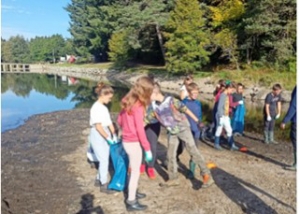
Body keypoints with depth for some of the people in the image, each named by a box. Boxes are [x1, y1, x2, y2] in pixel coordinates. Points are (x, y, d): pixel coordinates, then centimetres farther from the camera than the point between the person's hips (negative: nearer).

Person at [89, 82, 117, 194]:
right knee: (104, 160, -4)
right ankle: (104, 185, 7)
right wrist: (108, 138, -18)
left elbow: (109, 122, 9)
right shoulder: (96, 108, -18)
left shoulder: (104, 107, 9)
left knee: (105, 159, 14)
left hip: (105, 134, 8)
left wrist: (113, 135, 2)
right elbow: (98, 126, -21)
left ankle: (99, 179, 30)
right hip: (97, 135, -8)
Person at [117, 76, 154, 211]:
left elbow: (119, 121, 12)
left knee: (133, 169, 24)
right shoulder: (138, 106, -22)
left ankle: (133, 192, 40)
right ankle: (131, 202, 17)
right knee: (135, 172, 6)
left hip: (126, 140, 8)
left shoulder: (128, 101, 4)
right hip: (133, 143, -8)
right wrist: (147, 149, -16)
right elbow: (140, 130, -22)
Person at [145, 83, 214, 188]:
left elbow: (185, 109, -16)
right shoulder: (155, 107, -3)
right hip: (172, 132, 6)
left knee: (193, 151, -7)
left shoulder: (171, 100, -21)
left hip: (183, 129, -6)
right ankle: (173, 179, 23)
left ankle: (207, 175, -2)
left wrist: (196, 120, -12)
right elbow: (147, 119, 5)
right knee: (170, 155, 9)